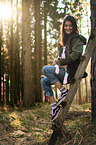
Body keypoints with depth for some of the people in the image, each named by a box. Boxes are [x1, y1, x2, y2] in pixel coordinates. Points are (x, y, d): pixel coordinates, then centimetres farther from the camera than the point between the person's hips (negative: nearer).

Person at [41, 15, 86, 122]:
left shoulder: (77, 39, -7)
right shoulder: (65, 40, 20)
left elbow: (75, 55, -21)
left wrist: (59, 61, -12)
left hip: (71, 72, -9)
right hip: (64, 70, 9)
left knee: (45, 69, -20)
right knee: (44, 81, 0)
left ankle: (63, 91, -15)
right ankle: (54, 106, -2)